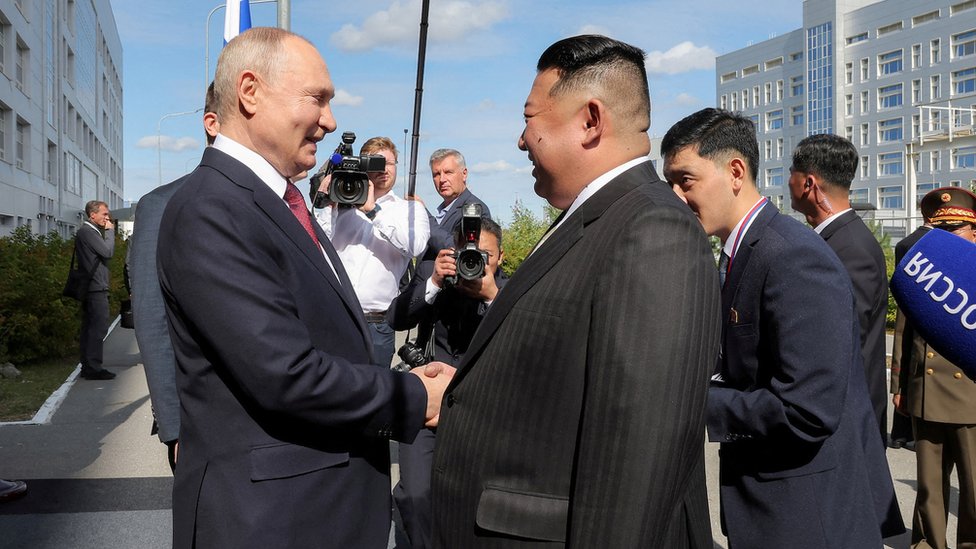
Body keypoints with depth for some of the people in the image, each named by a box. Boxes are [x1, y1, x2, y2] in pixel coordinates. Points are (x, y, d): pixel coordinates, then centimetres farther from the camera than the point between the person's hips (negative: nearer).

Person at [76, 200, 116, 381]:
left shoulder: (89, 232, 20)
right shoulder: (88, 232, -13)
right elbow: (108, 251, -18)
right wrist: (110, 231, -7)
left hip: (91, 287, 11)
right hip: (96, 287, -11)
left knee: (90, 327, 12)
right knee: (98, 327, -10)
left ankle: (87, 367, 17)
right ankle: (93, 368, -9)